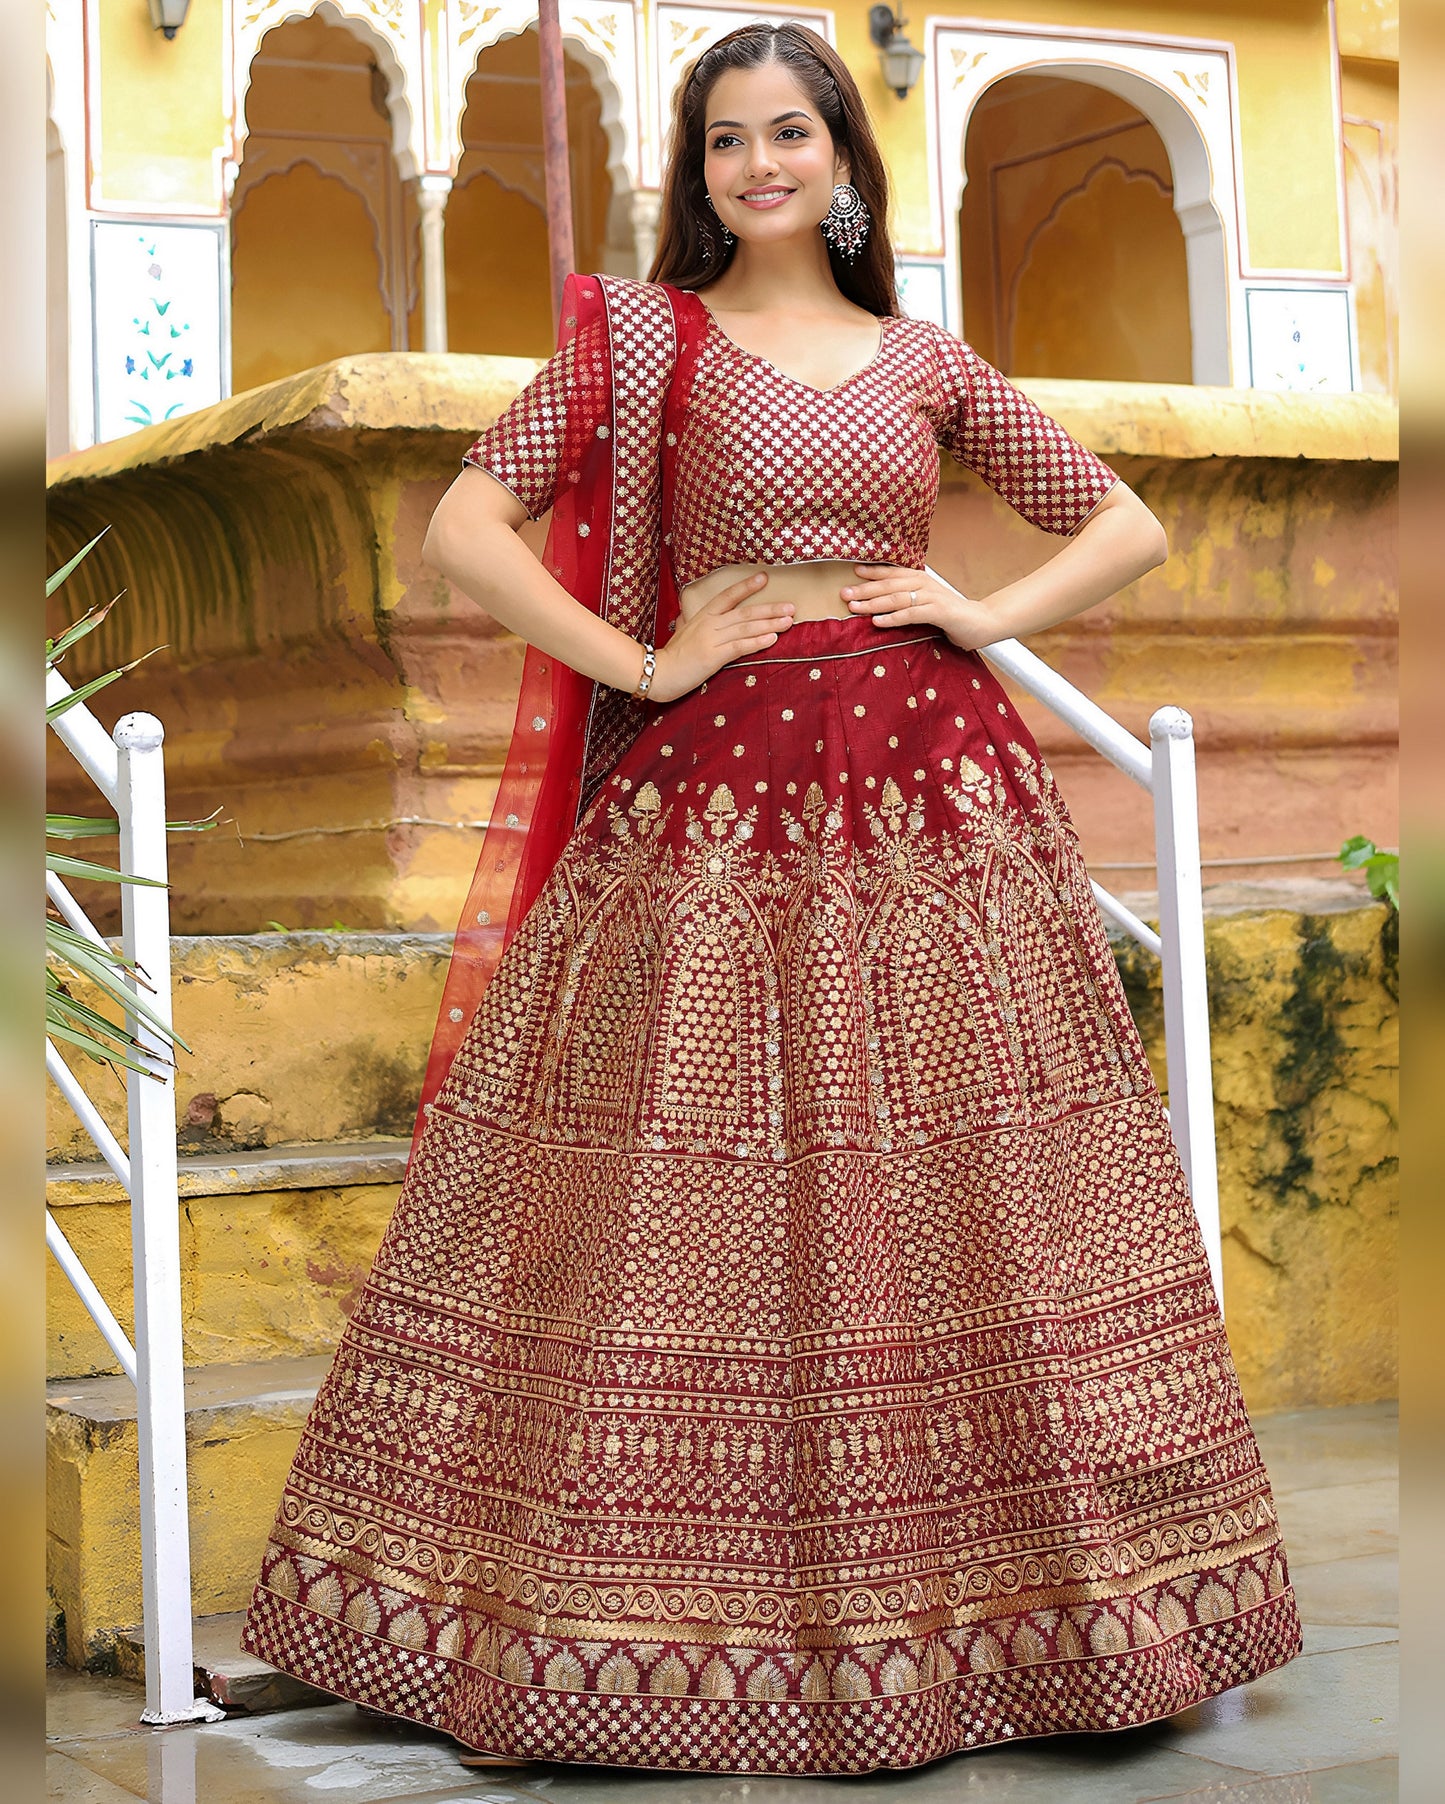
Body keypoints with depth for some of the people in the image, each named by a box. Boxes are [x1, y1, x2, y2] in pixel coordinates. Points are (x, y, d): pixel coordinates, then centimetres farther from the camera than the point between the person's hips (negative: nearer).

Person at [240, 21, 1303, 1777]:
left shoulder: (928, 362, 13)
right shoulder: (638, 336, 5)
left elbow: (1129, 527, 18)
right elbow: (463, 527, -3)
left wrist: (985, 614, 3)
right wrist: (644, 664, -8)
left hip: (931, 792, 3)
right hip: (713, 795, -2)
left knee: (961, 1217, 3)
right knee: (694, 1218, -2)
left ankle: (1009, 1588, 16)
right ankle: (686, 1608, 10)